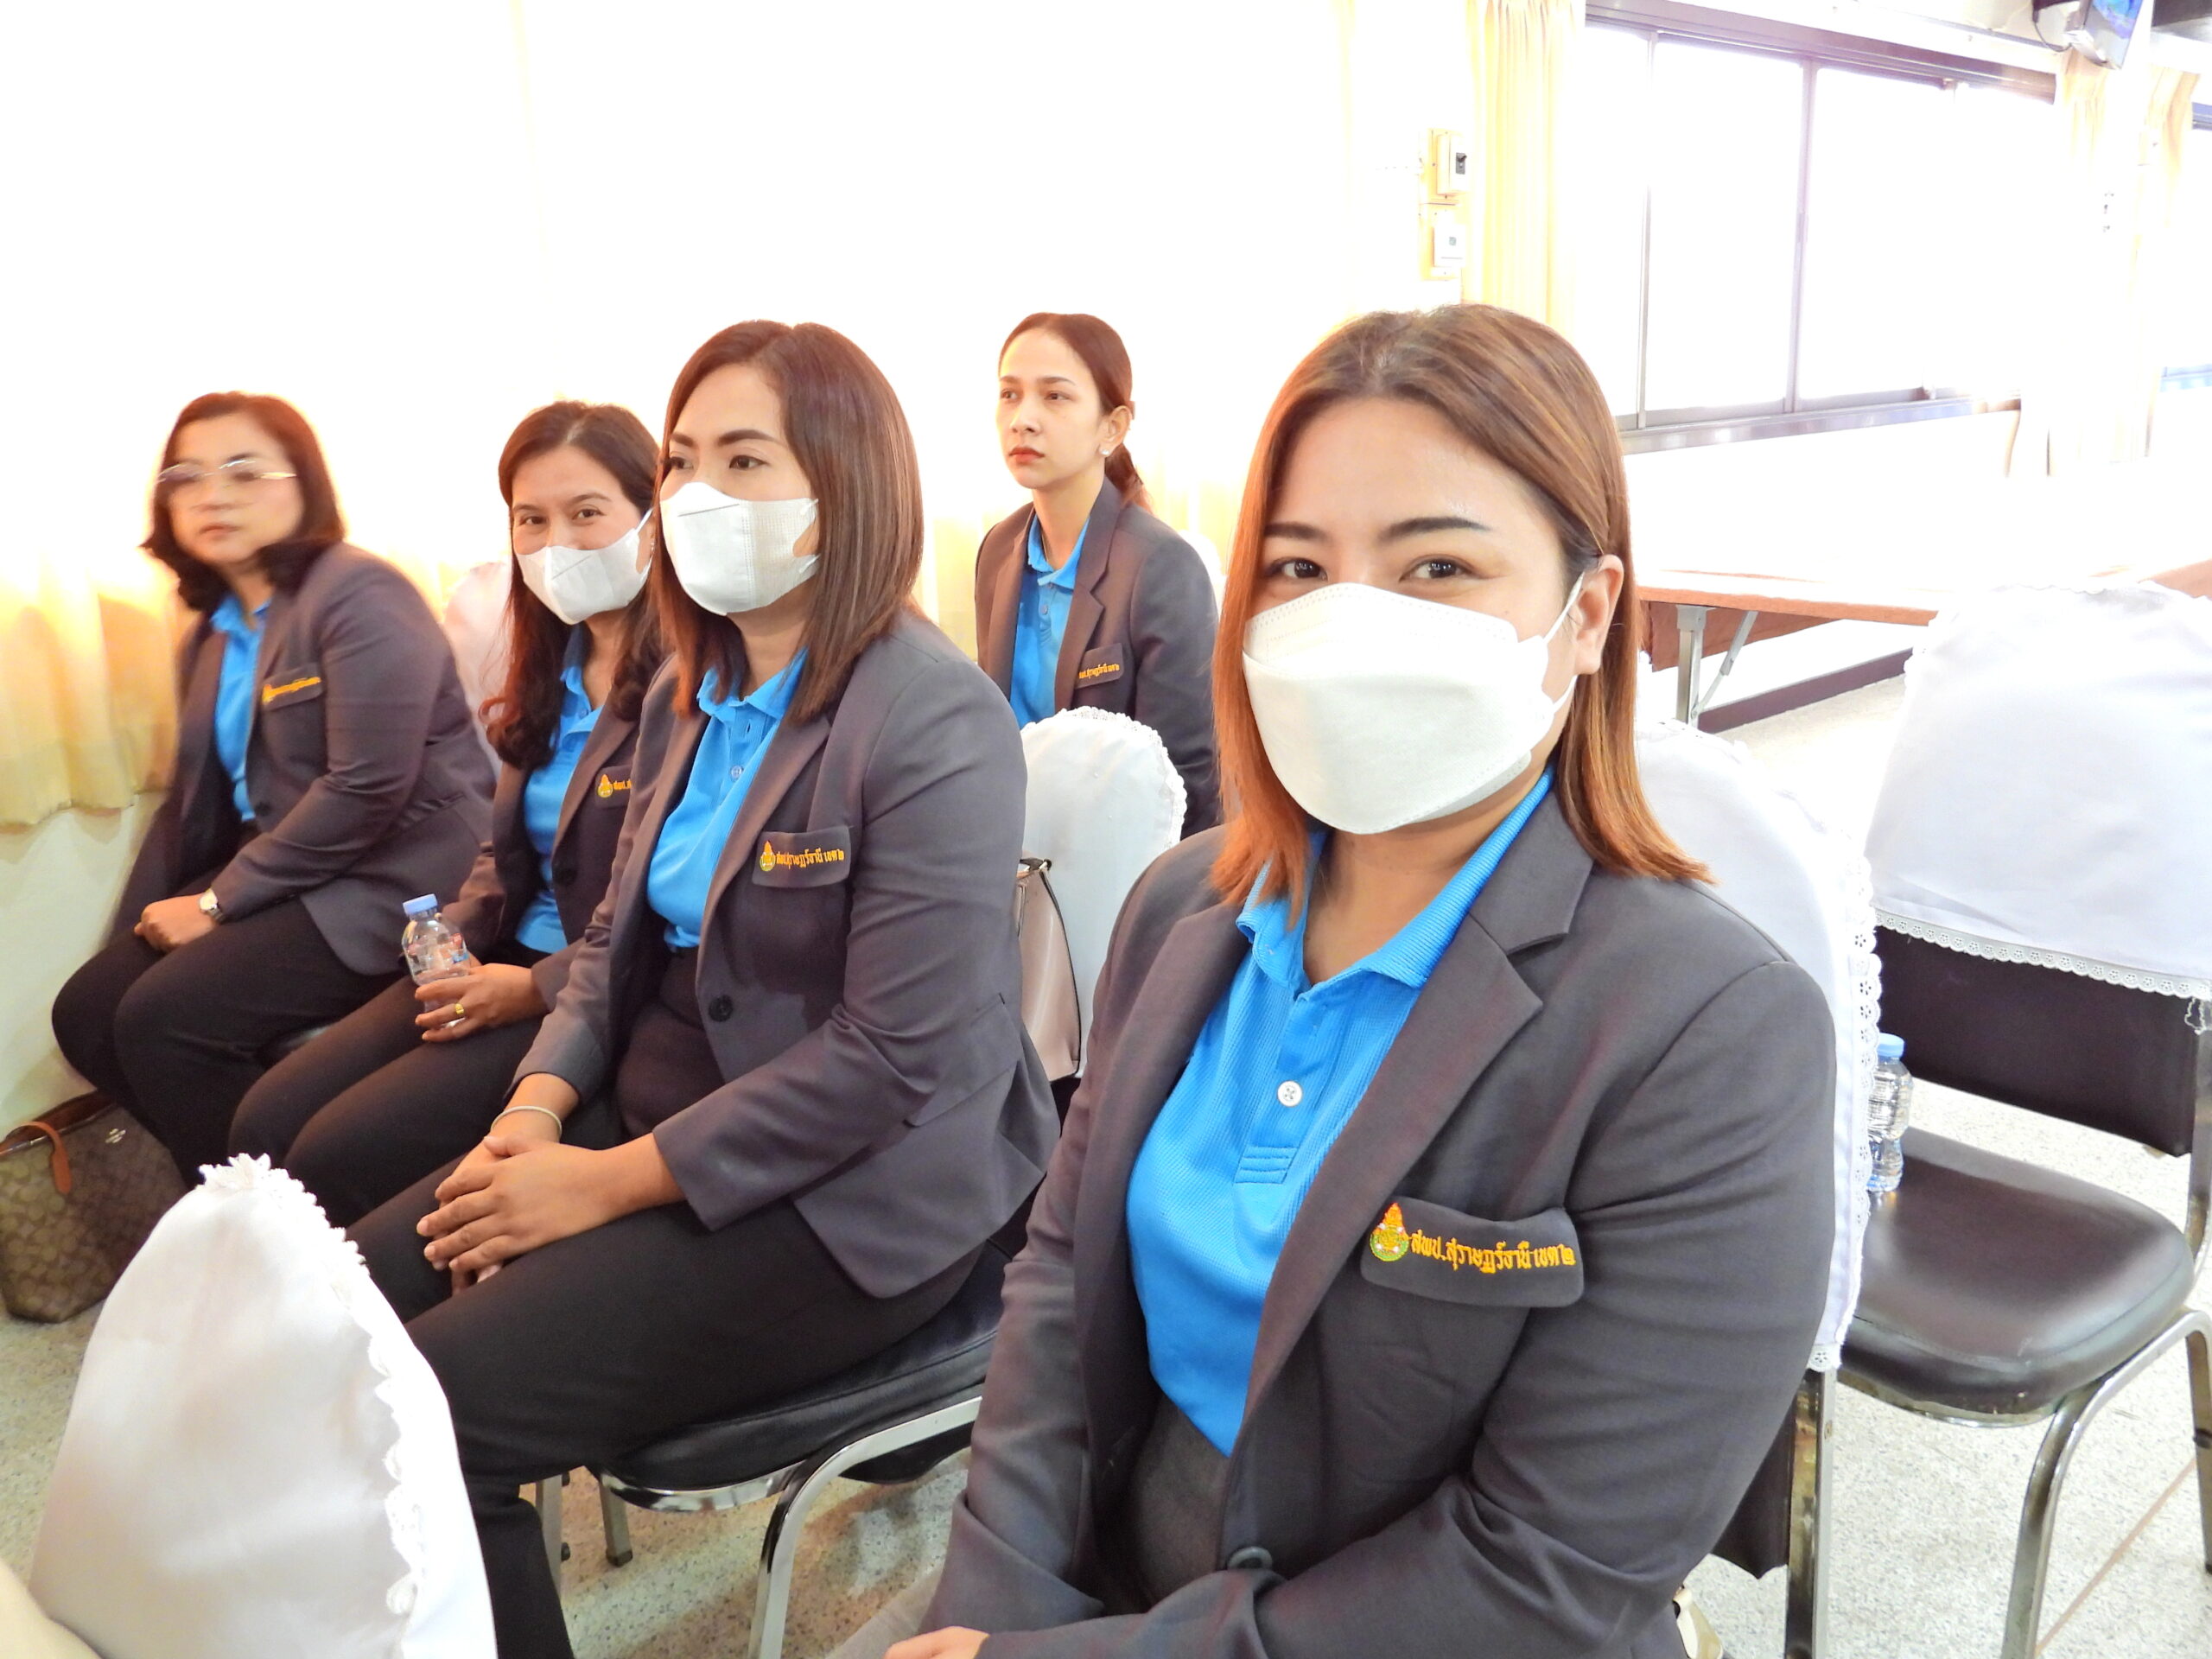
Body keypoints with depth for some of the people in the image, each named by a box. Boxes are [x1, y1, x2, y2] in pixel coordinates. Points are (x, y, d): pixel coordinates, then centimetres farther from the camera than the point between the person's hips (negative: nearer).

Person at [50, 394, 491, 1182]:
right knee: (87, 1011, 0)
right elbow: (195, 797, 20)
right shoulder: (209, 634, 15)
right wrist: (140, 926, 6)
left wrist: (218, 901, -15)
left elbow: (368, 789, -22)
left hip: (390, 885, -9)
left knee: (163, 1017, -19)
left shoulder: (359, 594, -13)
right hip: (284, 883, 9)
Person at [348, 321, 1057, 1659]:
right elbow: (620, 935, 15)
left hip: (847, 1201, -8)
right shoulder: (689, 692, 8)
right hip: (655, 1120, 8)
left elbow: (893, 1059, -23)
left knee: (428, 1416, -17)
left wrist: (609, 1183, -18)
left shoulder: (937, 722, -19)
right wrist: (536, 1108, -4)